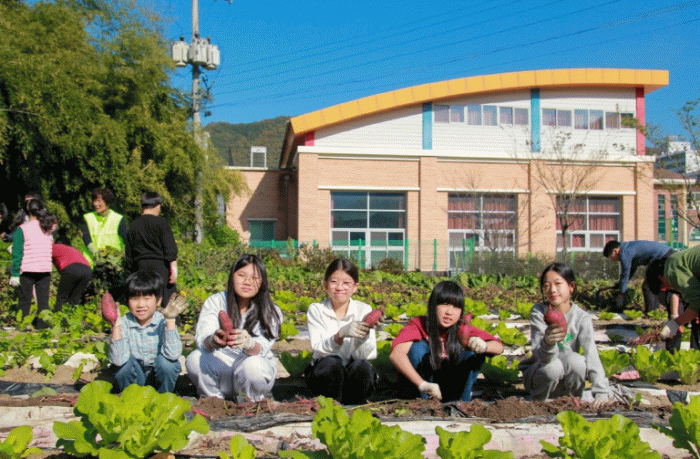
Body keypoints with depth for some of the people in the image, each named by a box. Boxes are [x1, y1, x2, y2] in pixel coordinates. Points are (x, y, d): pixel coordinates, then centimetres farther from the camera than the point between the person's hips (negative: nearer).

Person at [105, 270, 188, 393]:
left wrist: (170, 321, -36)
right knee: (127, 360, -26)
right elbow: (118, 360, -27)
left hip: (159, 377, 0)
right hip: (133, 378, 1)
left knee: (165, 360, -28)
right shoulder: (125, 323, -13)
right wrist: (115, 326, -33)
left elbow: (173, 354, -32)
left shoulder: (162, 322, -15)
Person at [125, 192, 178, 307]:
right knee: (167, 301, -2)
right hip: (160, 266, -4)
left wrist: (132, 273, 21)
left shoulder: (133, 227, 12)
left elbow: (128, 255, 15)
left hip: (140, 268, 4)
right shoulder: (160, 222, -3)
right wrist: (174, 268, -10)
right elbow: (170, 248, -10)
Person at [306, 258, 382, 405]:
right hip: (324, 373, -1)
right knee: (332, 362, -31)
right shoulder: (316, 310, -3)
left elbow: (368, 354, -13)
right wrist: (341, 334, -36)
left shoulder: (364, 310, -3)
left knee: (362, 366, -30)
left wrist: (366, 330, -32)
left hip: (355, 376, 1)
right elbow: (318, 348, -18)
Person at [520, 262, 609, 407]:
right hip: (538, 374, -1)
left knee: (577, 361, -30)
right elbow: (541, 356, -25)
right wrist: (547, 343, -50)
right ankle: (538, 401, -5)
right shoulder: (538, 312, -14)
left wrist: (601, 392, -35)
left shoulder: (582, 317, -12)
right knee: (553, 367, -34)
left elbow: (591, 354, -22)